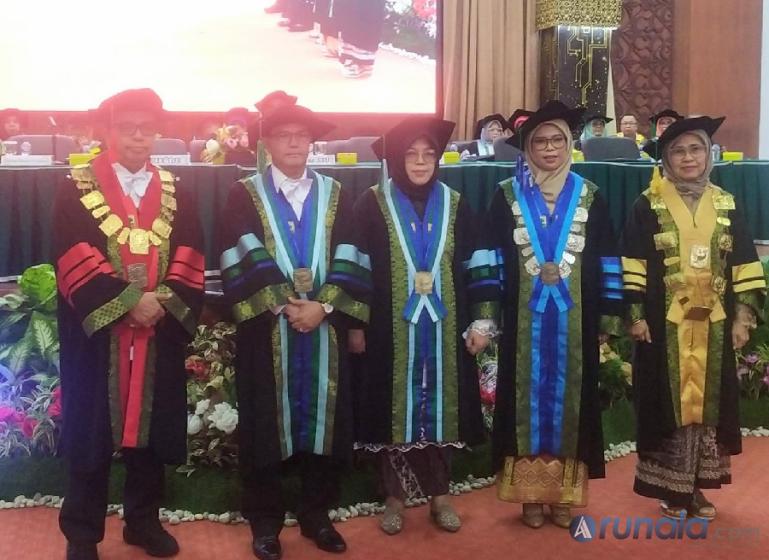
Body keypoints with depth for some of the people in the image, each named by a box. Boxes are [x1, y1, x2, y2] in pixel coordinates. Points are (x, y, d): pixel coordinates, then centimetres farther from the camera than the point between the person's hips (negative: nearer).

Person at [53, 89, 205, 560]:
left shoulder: (177, 193, 10)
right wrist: (127, 300, -17)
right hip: (96, 331, -3)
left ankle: (144, 521, 26)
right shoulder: (76, 190, 0)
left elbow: (191, 256, 2)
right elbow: (73, 257, -10)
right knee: (92, 431, 4)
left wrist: (164, 300, -14)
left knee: (152, 427, 10)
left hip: (160, 332, 3)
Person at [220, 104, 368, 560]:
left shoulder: (336, 195, 9)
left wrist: (323, 305, -13)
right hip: (267, 327, -2)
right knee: (266, 424, 3)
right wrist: (282, 305, -17)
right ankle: (266, 521, 17)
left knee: (324, 419, 7)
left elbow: (349, 259, 1)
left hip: (325, 325, 2)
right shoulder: (245, 195, 3)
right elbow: (245, 259, -8)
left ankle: (316, 515, 22)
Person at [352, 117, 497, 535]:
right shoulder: (373, 204, -2)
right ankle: (394, 498, 18)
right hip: (391, 331, -2)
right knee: (394, 410, 4)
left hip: (443, 330, 2)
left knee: (439, 408, 8)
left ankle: (440, 495, 21)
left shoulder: (454, 205, 6)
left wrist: (482, 321, 0)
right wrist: (354, 324, -6)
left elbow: (477, 266, 6)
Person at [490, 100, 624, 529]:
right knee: (530, 397, 4)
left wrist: (609, 319, 0)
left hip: (575, 320, 1)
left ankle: (564, 493, 18)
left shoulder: (589, 196, 5)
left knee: (569, 397, 6)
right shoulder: (507, 196, 2)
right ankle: (532, 493, 14)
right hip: (524, 321, -1)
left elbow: (608, 261, 4)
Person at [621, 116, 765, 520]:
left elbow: (744, 264, 7)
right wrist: (636, 315, -12)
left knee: (709, 403, 7)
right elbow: (632, 264, -5)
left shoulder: (726, 205, 7)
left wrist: (743, 317, 1)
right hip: (664, 325, -3)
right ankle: (672, 488, 13)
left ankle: (697, 486, 20)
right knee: (669, 404, 1)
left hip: (713, 325, 3)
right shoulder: (648, 206, -2)